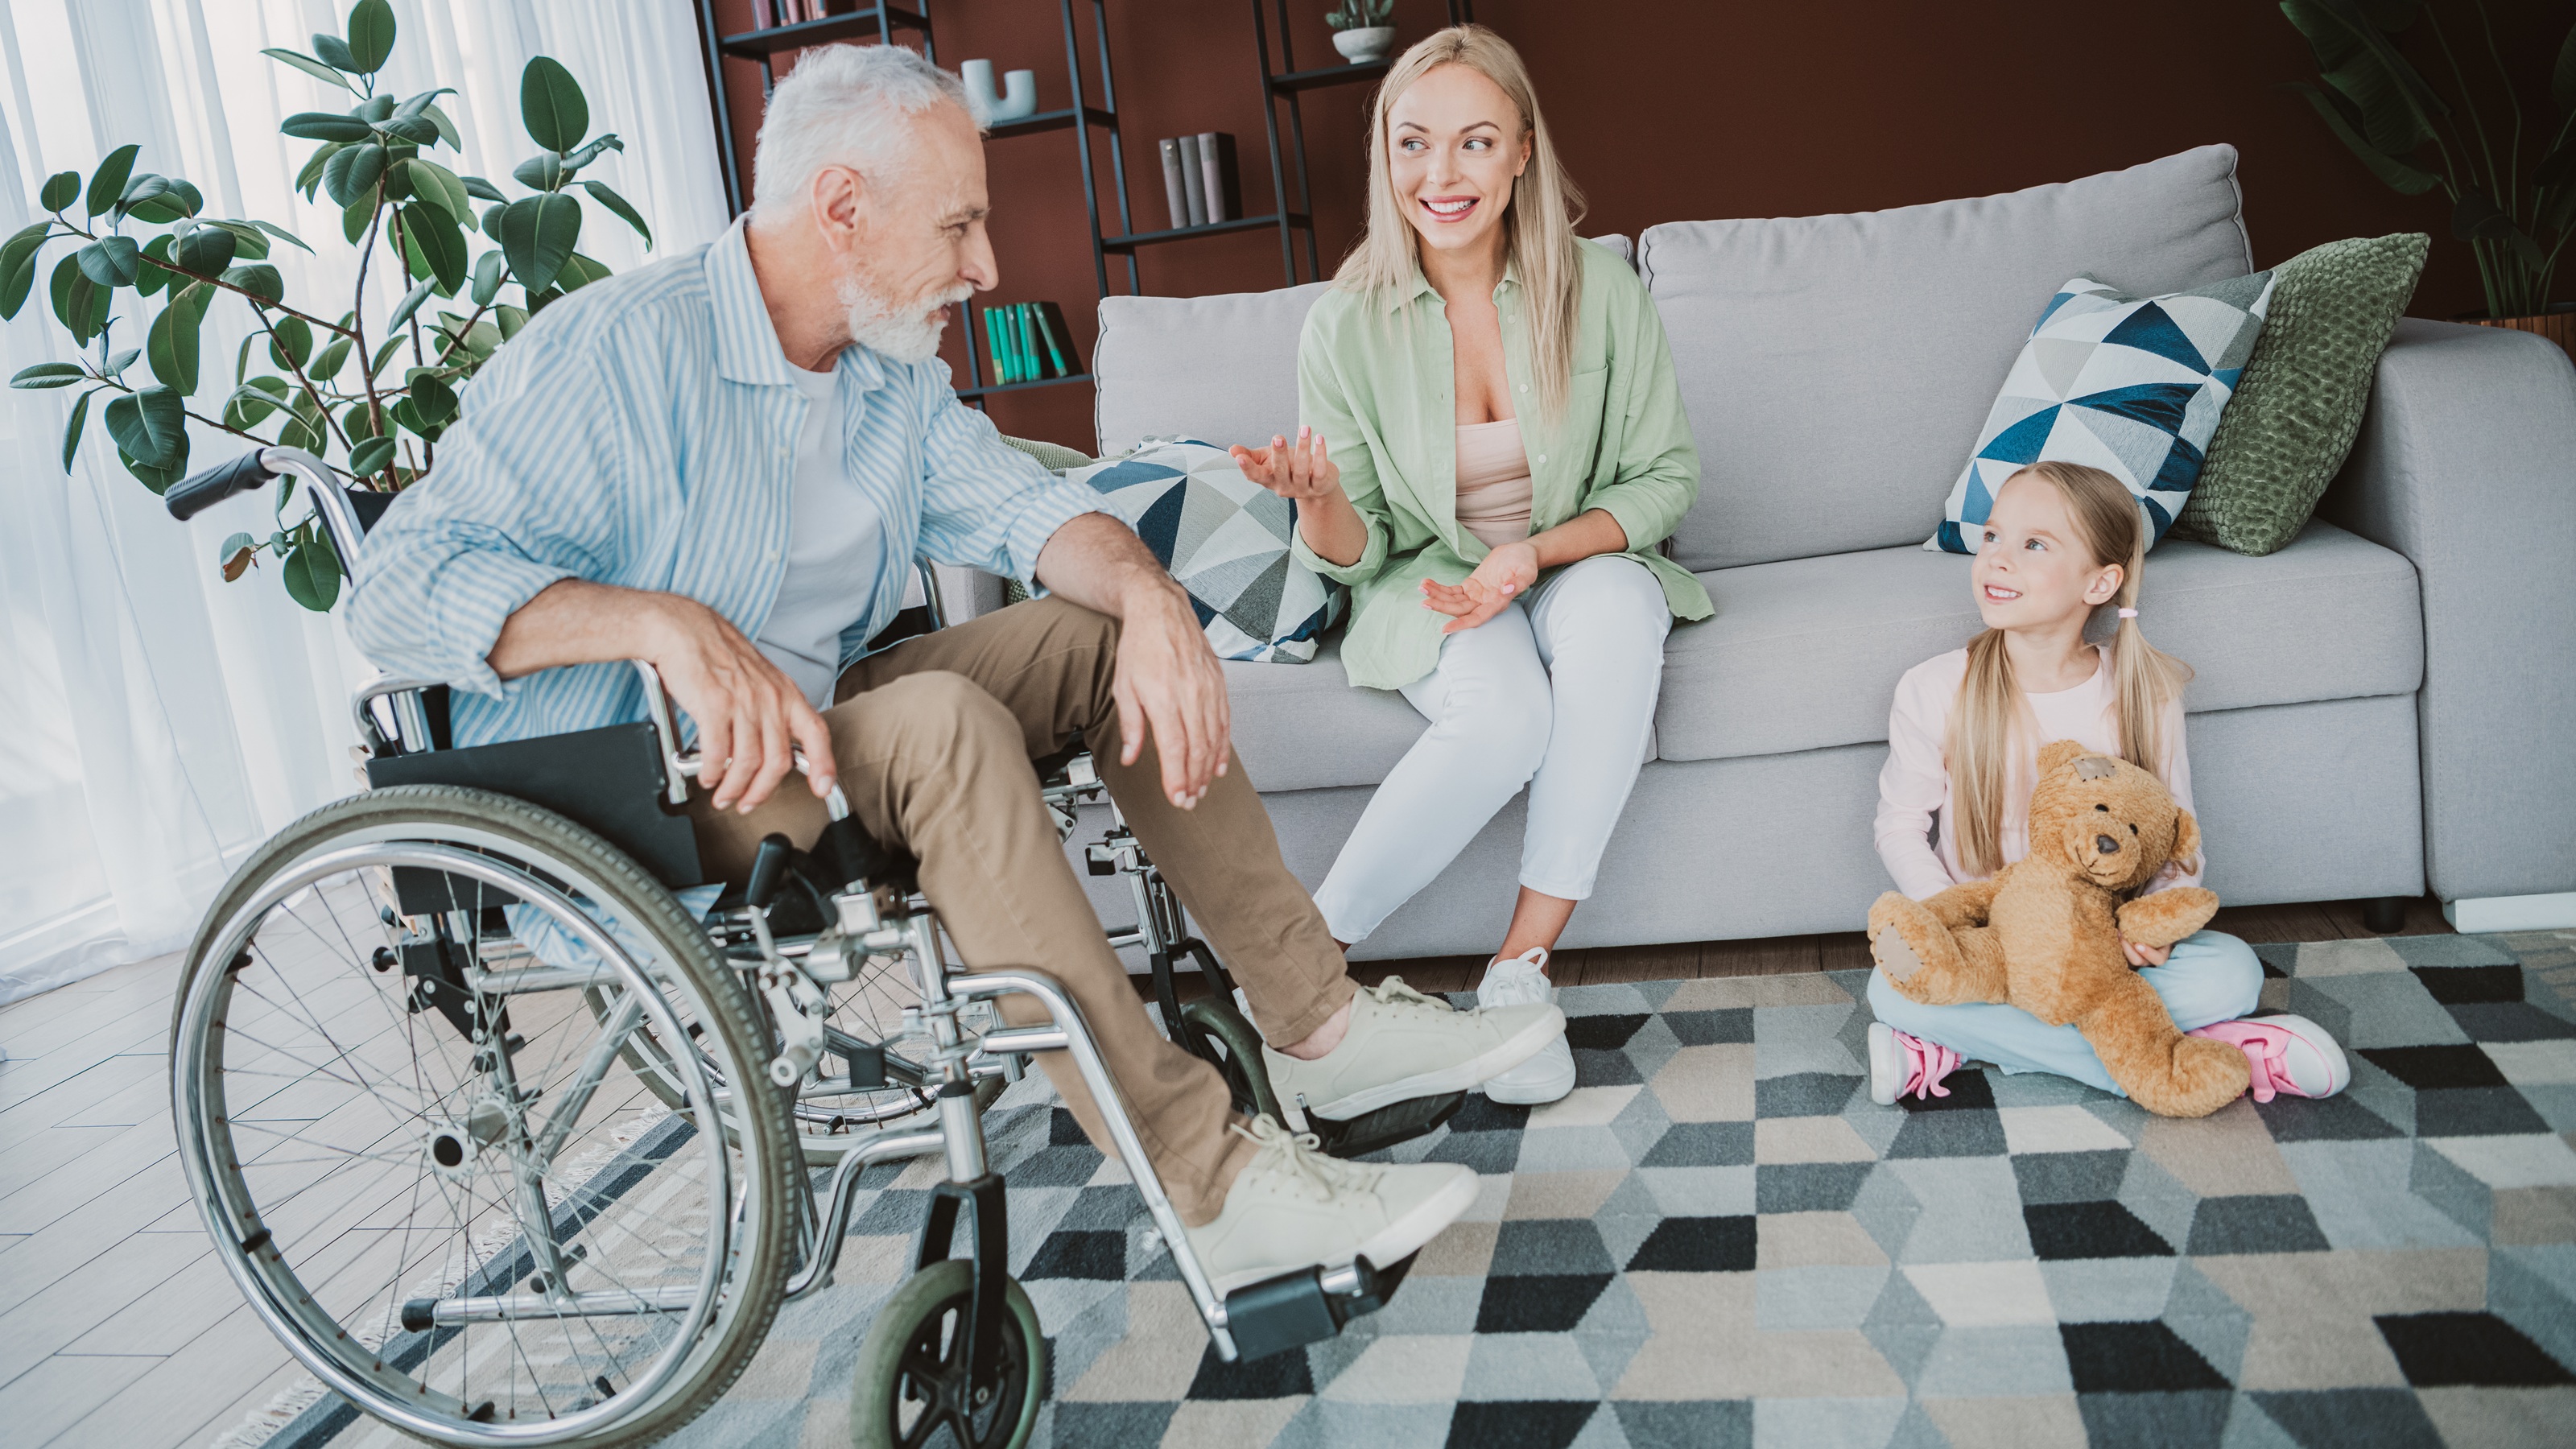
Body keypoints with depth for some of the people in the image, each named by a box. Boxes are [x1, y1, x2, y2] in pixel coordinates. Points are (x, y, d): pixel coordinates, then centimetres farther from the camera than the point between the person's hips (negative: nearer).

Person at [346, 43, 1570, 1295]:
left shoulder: (892, 368, 9)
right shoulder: (615, 352, -17)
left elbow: (1017, 505, 2)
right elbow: (398, 585, -23)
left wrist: (1150, 597, -20)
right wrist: (664, 622, -38)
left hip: (818, 717, 8)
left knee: (1106, 630, -5)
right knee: (941, 723, -34)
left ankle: (1320, 1020, -5)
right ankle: (1208, 1183, -33)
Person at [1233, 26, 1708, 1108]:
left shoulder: (1597, 290, -8)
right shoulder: (1347, 327, -9)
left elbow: (1666, 477, -1)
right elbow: (1355, 552, -4)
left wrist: (1538, 552, -18)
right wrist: (1318, 501, -28)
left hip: (1587, 562, 2)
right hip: (1433, 585, -1)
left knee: (1611, 610, -35)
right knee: (1505, 717, -34)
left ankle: (1519, 965, -28)